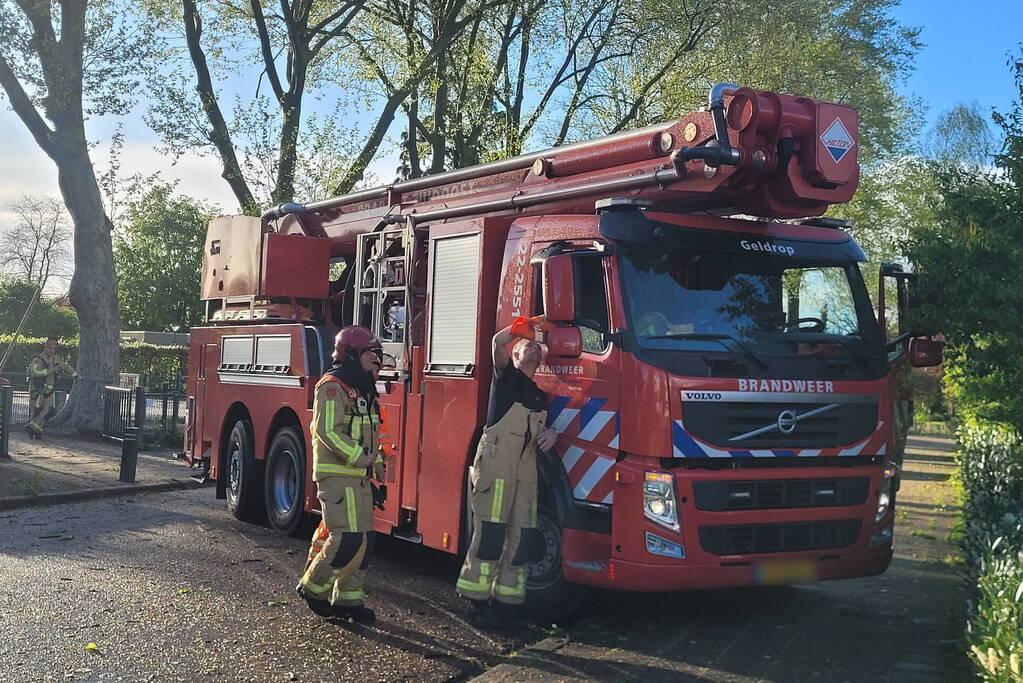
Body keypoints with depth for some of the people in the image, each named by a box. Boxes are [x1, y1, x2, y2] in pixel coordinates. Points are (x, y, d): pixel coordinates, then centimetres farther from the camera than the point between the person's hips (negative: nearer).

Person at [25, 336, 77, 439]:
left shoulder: (55, 359, 9)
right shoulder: (38, 360, -15)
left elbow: (65, 366, 26)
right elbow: (36, 372, -34)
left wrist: (75, 375, 38)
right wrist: (53, 369, -35)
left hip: (48, 391, 7)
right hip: (37, 391, -7)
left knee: (46, 412, -3)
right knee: (37, 411, -3)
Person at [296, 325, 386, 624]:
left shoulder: (364, 390, 18)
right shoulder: (333, 386, -12)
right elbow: (328, 431, -21)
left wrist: (376, 462, 15)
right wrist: (361, 458, -22)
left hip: (359, 477, 10)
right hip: (337, 476, -10)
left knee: (362, 540, 8)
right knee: (348, 538, -14)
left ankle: (348, 599, 15)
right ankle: (313, 587, 3)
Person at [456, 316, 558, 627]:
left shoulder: (541, 396, 24)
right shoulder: (506, 376, 7)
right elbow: (498, 341, -9)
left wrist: (551, 433, 8)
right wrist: (524, 325, -9)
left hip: (526, 468, 6)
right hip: (495, 462, -6)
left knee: (523, 534, 0)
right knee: (490, 531, -8)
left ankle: (505, 600, 6)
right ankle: (478, 601, -4)